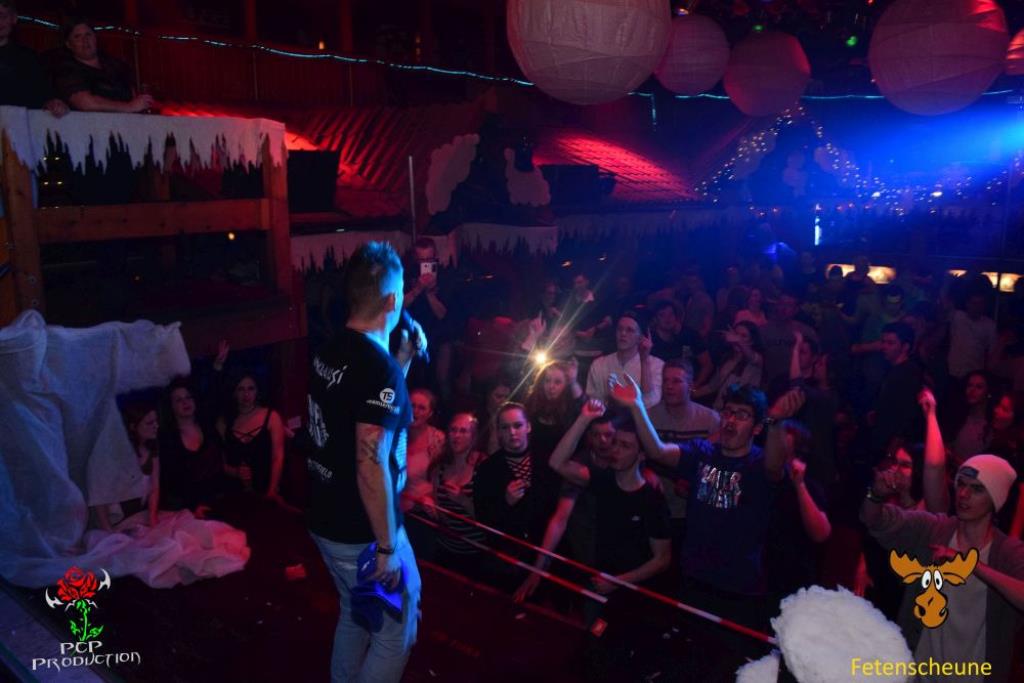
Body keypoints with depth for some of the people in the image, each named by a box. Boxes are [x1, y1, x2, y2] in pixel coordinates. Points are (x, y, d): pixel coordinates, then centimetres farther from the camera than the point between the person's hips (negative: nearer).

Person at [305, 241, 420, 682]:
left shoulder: (331, 352, 1)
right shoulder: (379, 366, -25)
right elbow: (371, 466, -28)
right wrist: (387, 546, -20)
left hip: (326, 520, 8)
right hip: (361, 532, -8)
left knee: (356, 614, 26)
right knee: (396, 630, 12)